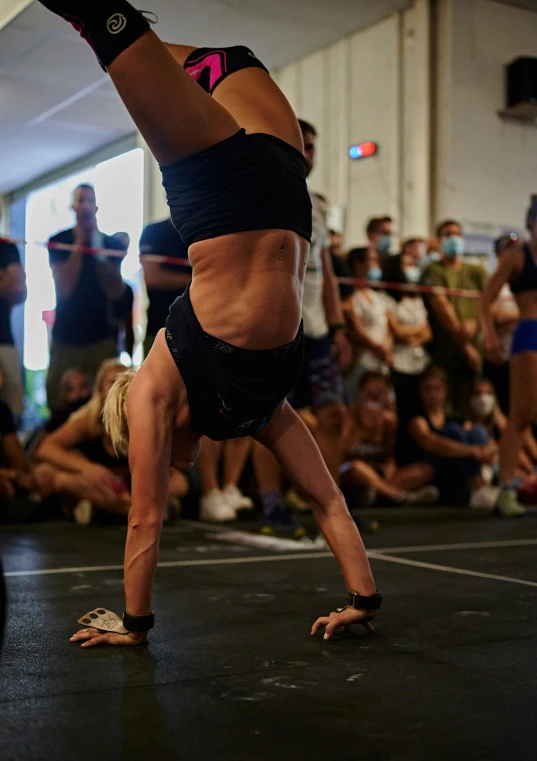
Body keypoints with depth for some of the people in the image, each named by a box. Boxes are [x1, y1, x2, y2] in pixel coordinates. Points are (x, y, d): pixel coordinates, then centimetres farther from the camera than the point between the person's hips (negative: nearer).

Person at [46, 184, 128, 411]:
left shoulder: (113, 244, 3)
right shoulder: (59, 241, 1)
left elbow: (115, 291, -5)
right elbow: (64, 289, -10)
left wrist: (99, 249, -13)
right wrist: (79, 243, -11)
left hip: (102, 337, 0)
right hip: (65, 337, 0)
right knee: (59, 406, 0)